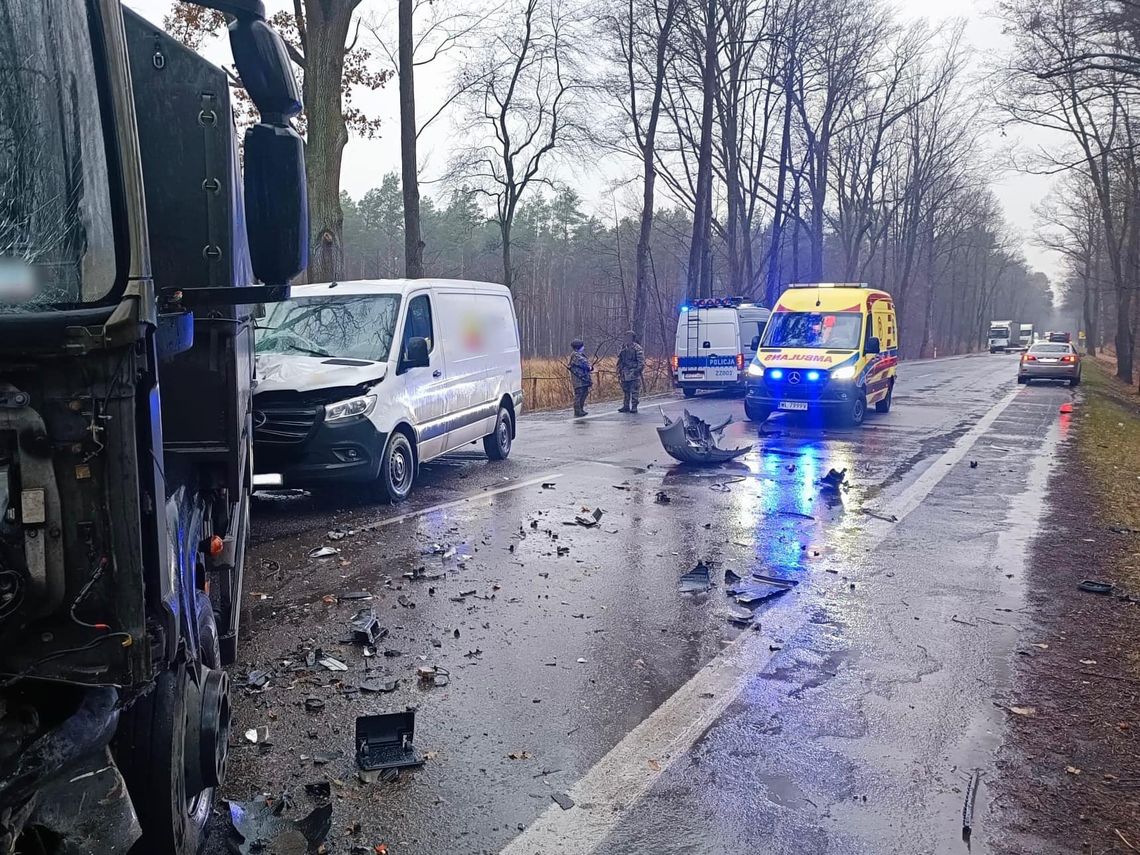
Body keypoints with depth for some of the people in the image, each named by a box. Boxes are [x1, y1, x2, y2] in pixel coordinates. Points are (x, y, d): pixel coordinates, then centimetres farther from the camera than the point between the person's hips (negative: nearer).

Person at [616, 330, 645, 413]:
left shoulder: (637, 348, -5)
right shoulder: (623, 348, 14)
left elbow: (641, 361, -9)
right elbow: (620, 361, 20)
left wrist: (638, 370, -17)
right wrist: (619, 372, 15)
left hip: (634, 375, -6)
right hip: (625, 375, 7)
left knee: (635, 391, -4)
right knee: (626, 391, 11)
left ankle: (634, 407, -1)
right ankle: (626, 406, 18)